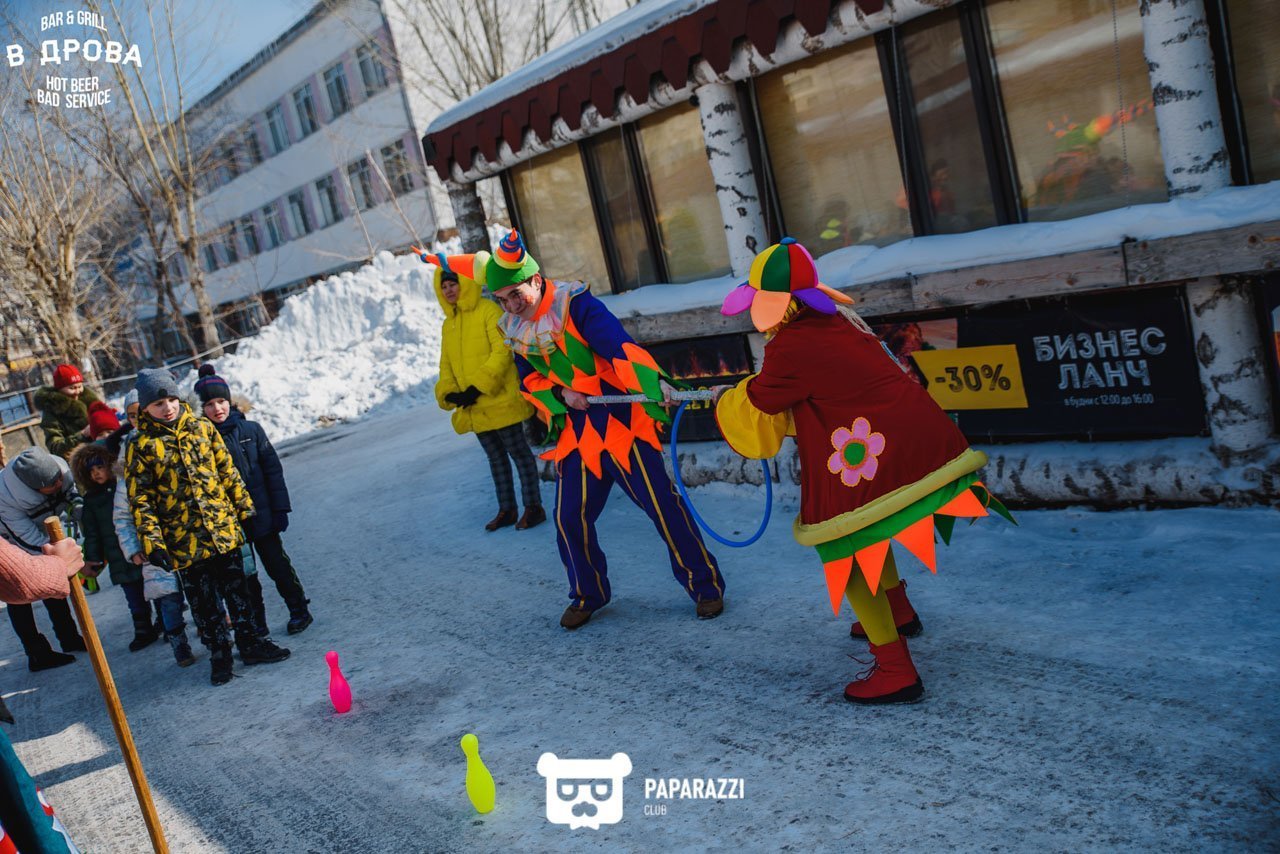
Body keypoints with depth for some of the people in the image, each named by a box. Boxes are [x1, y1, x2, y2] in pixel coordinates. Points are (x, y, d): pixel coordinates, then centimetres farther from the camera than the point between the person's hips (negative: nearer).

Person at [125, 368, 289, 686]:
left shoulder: (202, 428, 4)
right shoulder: (141, 446, -5)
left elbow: (228, 471, 10)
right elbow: (140, 499, -5)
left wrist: (244, 508, 9)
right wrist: (152, 542, -10)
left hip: (224, 530, 3)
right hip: (185, 540, -2)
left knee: (237, 591, 11)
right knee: (203, 601, 8)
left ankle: (250, 643, 25)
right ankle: (218, 654, 22)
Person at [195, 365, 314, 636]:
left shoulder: (251, 430, -3)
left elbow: (273, 470, 0)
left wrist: (280, 509, -4)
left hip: (261, 514, -1)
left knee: (277, 564, 7)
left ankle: (299, 610, 22)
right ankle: (255, 623, 23)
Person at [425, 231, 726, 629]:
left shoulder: (576, 305, -15)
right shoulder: (514, 329, 6)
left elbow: (620, 345, -28)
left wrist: (652, 382, -44)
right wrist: (560, 393, -8)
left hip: (620, 421, -6)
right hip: (574, 432, 6)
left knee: (662, 505, -4)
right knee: (570, 518, 6)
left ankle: (705, 586, 10)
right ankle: (588, 595, 28)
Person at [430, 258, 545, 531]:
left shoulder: (488, 311, -8)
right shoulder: (448, 324, 15)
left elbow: (502, 351, -17)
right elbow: (446, 365, 18)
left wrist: (478, 387, -21)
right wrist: (448, 393, -1)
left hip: (500, 399, -7)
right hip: (475, 408, 7)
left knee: (518, 451, 0)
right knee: (496, 457, 15)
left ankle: (533, 507, 9)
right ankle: (506, 509, 25)